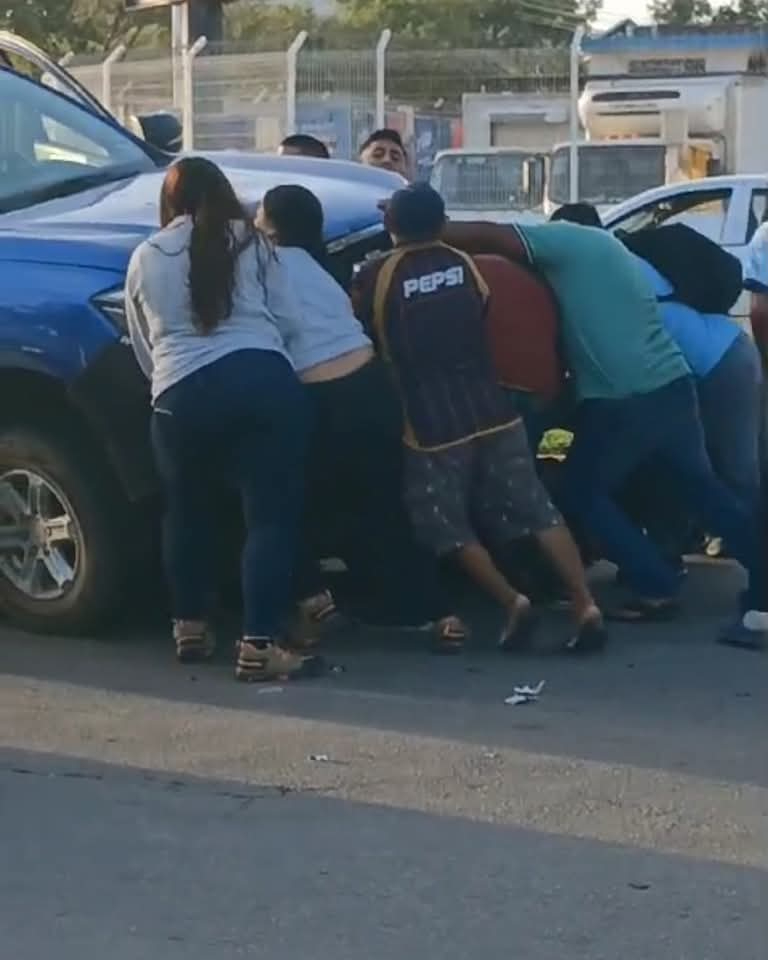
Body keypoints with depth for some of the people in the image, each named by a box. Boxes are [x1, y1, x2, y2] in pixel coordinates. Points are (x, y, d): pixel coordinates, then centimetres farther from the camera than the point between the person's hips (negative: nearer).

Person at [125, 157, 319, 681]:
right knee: (271, 515, -1)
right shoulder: (250, 242, 13)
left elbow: (144, 349, 23)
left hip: (182, 395, 2)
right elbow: (289, 321, 13)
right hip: (263, 379, -2)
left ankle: (191, 626, 30)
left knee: (186, 511, 23)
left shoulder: (145, 258, 18)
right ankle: (259, 644, -9)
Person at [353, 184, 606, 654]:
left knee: (449, 527, 10)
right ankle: (586, 605, -6)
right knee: (539, 511, 5)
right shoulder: (463, 264, 7)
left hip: (432, 426, -3)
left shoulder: (375, 277, -3)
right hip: (493, 413, 3)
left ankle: (513, 601, -6)